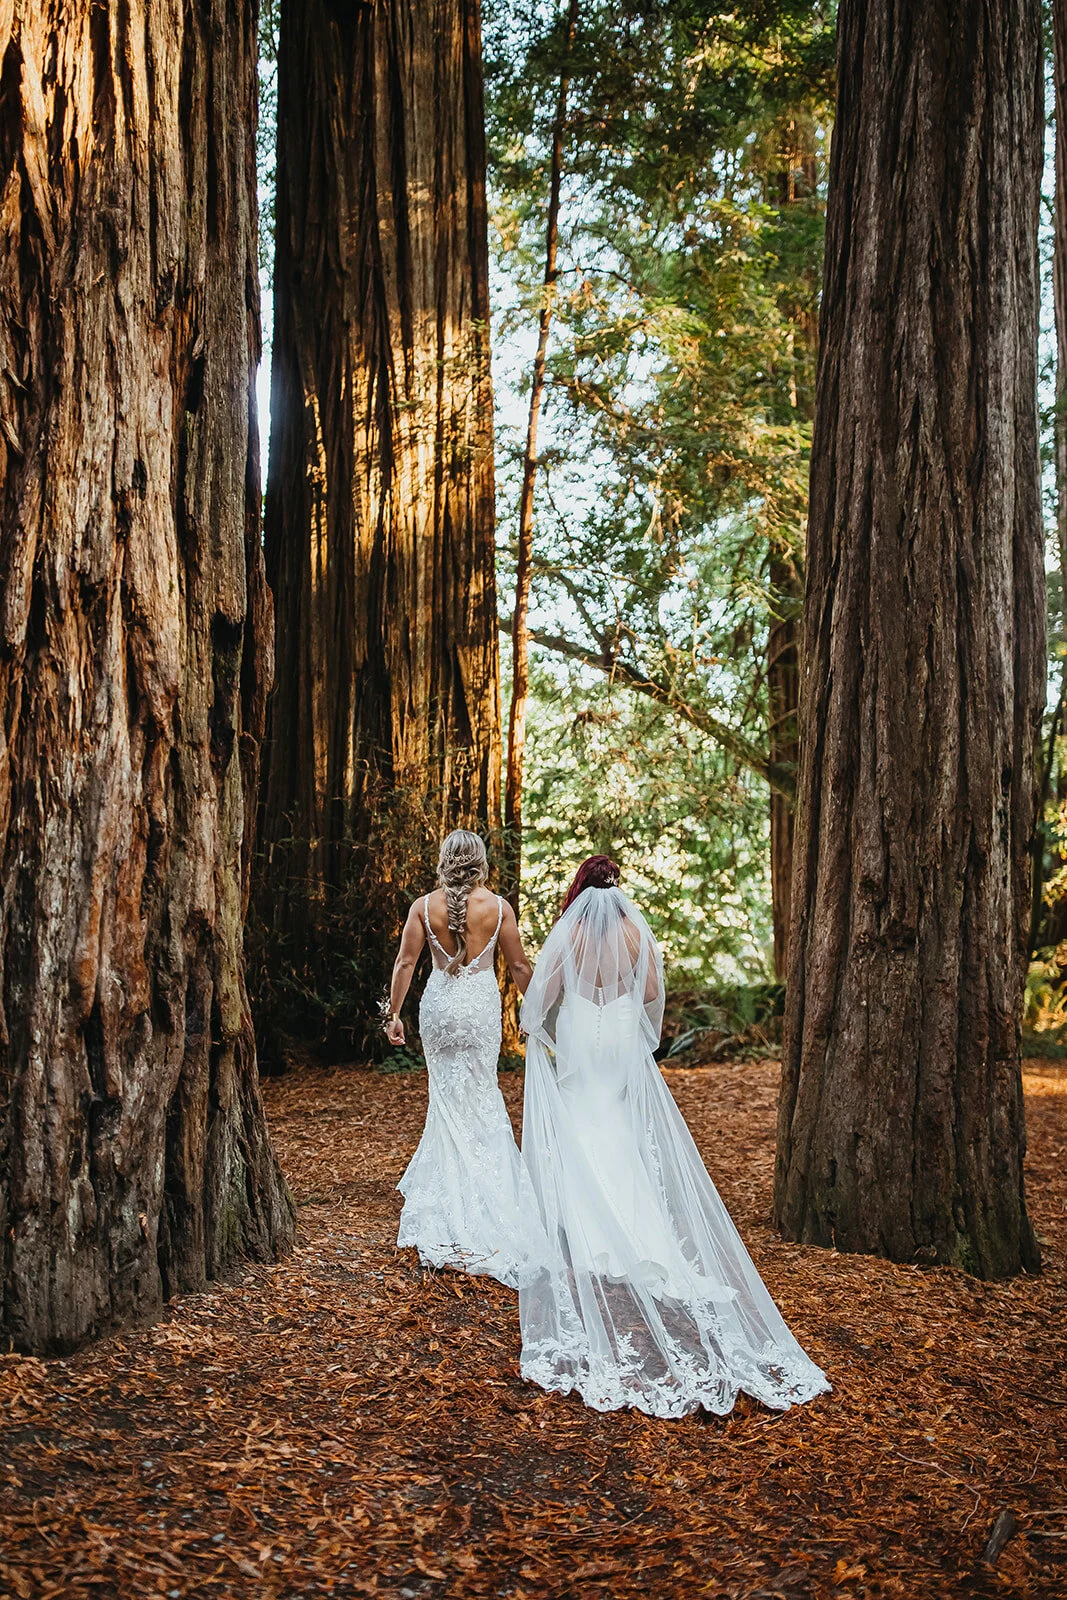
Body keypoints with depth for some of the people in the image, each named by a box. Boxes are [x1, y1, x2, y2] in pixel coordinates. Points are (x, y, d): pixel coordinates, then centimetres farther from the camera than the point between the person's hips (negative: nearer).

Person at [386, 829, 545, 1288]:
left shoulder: (424, 906, -5)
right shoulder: (497, 906, -6)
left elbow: (405, 963, -5)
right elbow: (519, 966, -1)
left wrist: (394, 1013, 2)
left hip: (439, 1004, 1)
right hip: (482, 1003, -1)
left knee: (448, 1093, 13)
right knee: (479, 1095, 11)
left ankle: (450, 1192, 20)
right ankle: (480, 1189, 16)